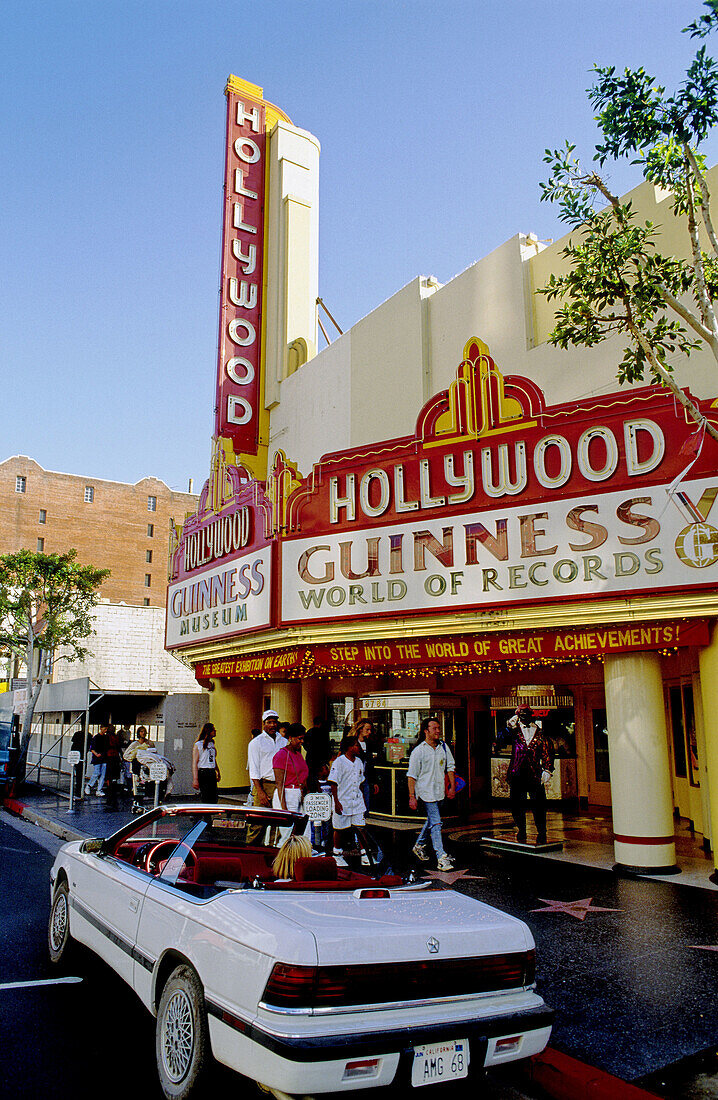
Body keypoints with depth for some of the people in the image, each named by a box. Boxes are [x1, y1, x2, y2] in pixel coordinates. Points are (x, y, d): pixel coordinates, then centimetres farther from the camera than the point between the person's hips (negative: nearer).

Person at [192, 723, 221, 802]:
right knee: (206, 800, -9)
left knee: (214, 800, 4)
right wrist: (195, 780, -17)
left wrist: (218, 772, 26)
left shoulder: (212, 744, 16)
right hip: (203, 773, -7)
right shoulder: (198, 745, -6)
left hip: (212, 774, 7)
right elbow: (194, 763, -11)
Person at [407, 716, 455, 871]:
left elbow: (450, 766, 15)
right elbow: (411, 776, -9)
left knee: (431, 820, 19)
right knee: (436, 823, -11)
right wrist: (412, 796, -12)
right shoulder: (418, 751, -10)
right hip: (426, 792, -6)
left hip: (439, 791, 6)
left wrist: (452, 786, 7)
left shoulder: (444, 747, 6)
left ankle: (419, 845, 39)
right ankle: (441, 858, -10)